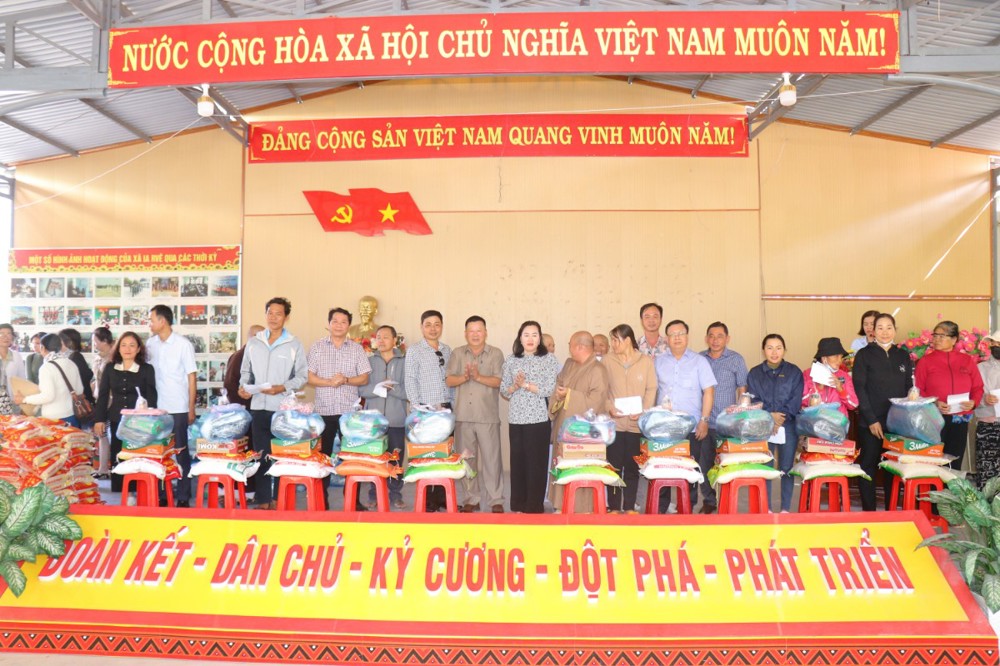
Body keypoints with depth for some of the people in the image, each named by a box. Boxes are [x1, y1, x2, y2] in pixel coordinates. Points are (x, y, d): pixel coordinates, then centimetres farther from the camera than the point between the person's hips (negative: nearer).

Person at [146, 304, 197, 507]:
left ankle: (183, 496, 10)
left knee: (180, 452, 2)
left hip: (178, 408, -4)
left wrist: (191, 408, -6)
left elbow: (192, 377, -4)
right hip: (157, 407, 4)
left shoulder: (183, 344, -5)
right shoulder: (151, 344, 7)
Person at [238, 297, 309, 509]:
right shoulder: (253, 343, 9)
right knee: (261, 454, 7)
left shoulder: (294, 345, -1)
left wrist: (282, 388, -16)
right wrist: (243, 386, -4)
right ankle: (263, 499, 14)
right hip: (258, 406, 3)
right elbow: (246, 371, 15)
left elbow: (302, 376, -2)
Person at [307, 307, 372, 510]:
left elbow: (364, 378, 3)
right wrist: (329, 382, -15)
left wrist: (346, 380, -15)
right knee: (323, 454, 5)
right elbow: (309, 377, 0)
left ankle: (353, 499, 10)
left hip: (350, 410, 0)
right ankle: (322, 498, 14)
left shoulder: (357, 348, 6)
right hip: (324, 410, 0)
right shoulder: (317, 347, 5)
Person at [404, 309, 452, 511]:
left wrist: (449, 404, 4)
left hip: (445, 409, 4)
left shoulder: (447, 351, 11)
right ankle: (426, 499, 9)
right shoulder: (414, 351, -2)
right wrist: (418, 409, -11)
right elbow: (410, 382, -6)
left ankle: (441, 496, 17)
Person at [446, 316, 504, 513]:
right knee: (466, 459, 8)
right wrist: (464, 377, -16)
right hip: (463, 416, 3)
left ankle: (495, 500, 8)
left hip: (488, 416, -2)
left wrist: (479, 377, -20)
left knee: (492, 458, -1)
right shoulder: (457, 354, 9)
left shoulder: (496, 354, 2)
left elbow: (499, 381, -7)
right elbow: (448, 380, 2)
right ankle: (472, 499, 18)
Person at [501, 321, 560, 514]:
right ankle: (518, 505, 17)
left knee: (537, 463, 0)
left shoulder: (549, 359, 0)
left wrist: (526, 384, -10)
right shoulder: (511, 360, 9)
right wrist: (515, 386, -10)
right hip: (516, 419, 3)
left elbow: (550, 390, -8)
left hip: (539, 419, -3)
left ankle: (535, 506, 10)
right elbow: (504, 392, 9)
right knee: (517, 462, 6)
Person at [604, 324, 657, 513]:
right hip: (614, 423, 0)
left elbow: (652, 389, 1)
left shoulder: (646, 361, 1)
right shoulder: (607, 361, 2)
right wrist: (609, 407, -14)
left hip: (637, 424, 0)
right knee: (614, 466, 3)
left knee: (632, 467, 8)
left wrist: (643, 411, -13)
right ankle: (614, 507, 12)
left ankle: (629, 507, 18)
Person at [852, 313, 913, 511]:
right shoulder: (864, 354, 0)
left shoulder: (903, 356, 12)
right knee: (868, 467, 0)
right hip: (870, 422, -3)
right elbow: (859, 389, -6)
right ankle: (868, 512, 8)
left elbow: (908, 389, 13)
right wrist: (872, 420, -13)